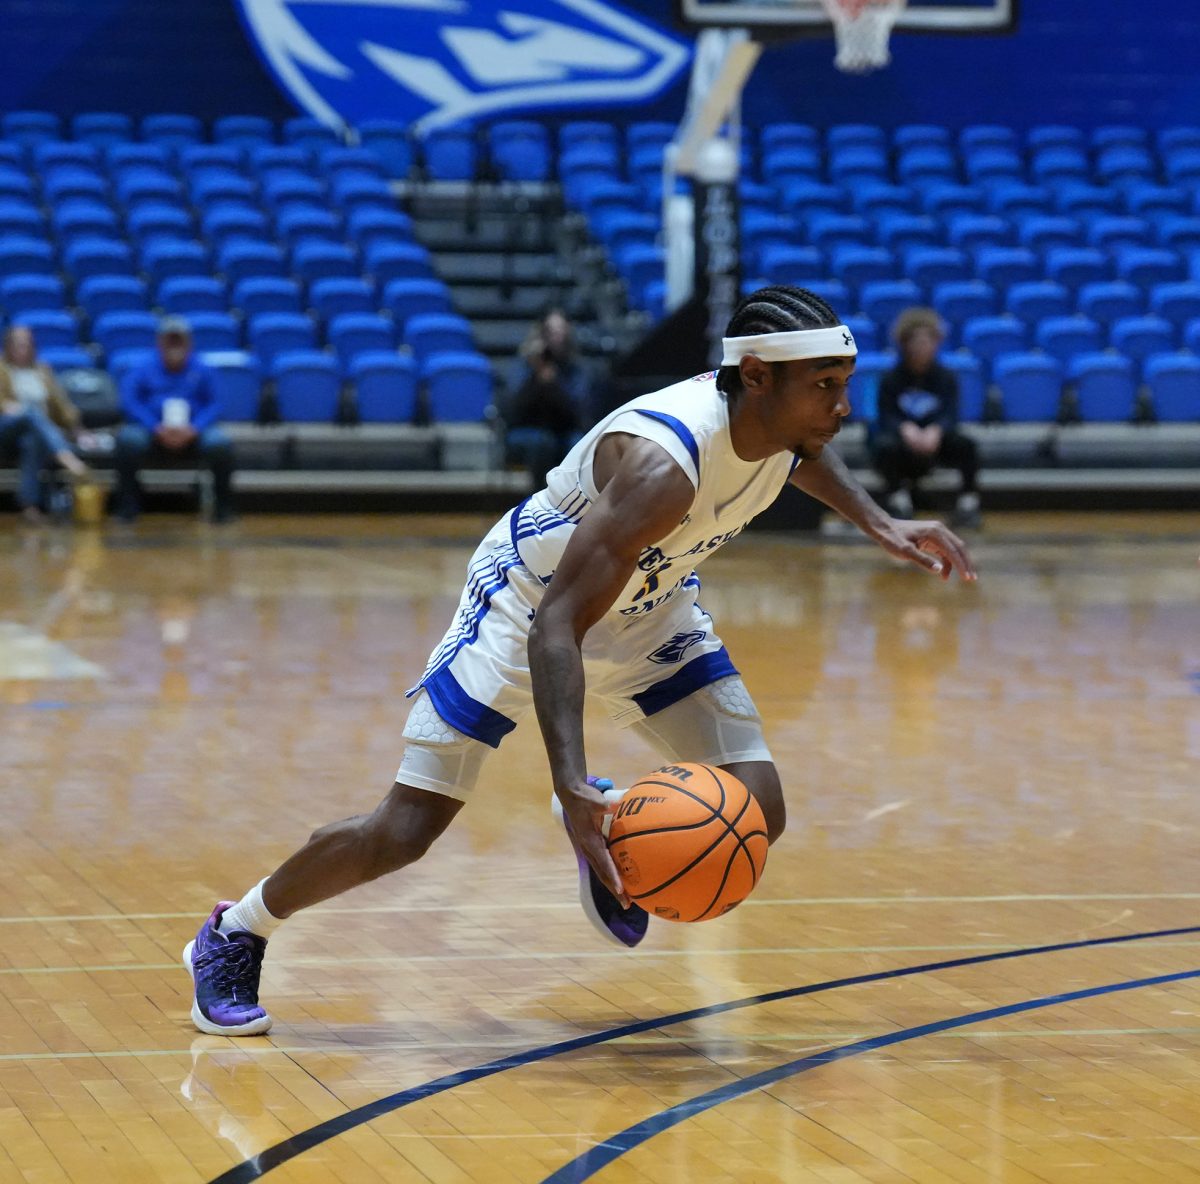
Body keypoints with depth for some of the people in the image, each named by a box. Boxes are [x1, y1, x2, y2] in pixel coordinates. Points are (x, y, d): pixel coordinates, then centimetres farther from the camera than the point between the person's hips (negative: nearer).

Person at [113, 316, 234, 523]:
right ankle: (127, 504, -17)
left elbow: (213, 405, 1)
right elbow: (130, 403, -6)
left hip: (191, 434, 0)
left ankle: (223, 504, -11)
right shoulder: (142, 372, 7)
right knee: (128, 439, -33)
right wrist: (157, 429, -23)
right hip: (151, 435, 0)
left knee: (219, 442, -30)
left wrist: (193, 429, -20)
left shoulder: (201, 372, 9)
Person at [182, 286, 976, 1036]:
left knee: (756, 816, -7)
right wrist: (571, 784, -52)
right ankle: (232, 939, 14)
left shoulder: (779, 418, -17)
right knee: (402, 832, -9)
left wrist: (878, 524, 0)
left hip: (651, 606, 7)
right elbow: (556, 624, -42)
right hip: (530, 600, -7)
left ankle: (614, 837, 24)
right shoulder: (663, 463, -40)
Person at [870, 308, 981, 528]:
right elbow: (887, 418, -10)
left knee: (965, 444, -29)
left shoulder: (945, 378, 3)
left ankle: (968, 502, -18)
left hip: (934, 442, 1)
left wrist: (935, 431, -35)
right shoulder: (891, 379, 0)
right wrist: (905, 429, -35)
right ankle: (899, 502, -22)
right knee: (885, 444, -36)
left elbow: (950, 415, -11)